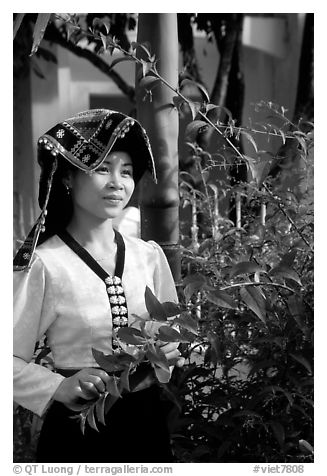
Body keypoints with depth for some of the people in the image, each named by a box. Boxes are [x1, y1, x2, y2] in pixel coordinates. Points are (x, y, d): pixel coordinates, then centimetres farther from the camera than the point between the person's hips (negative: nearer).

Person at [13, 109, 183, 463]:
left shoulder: (150, 256, -1)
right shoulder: (44, 263, -14)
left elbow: (176, 334, 9)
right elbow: (13, 359, -13)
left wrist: (173, 352, -11)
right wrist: (60, 387, -28)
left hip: (148, 423, 4)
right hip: (77, 432, -4)